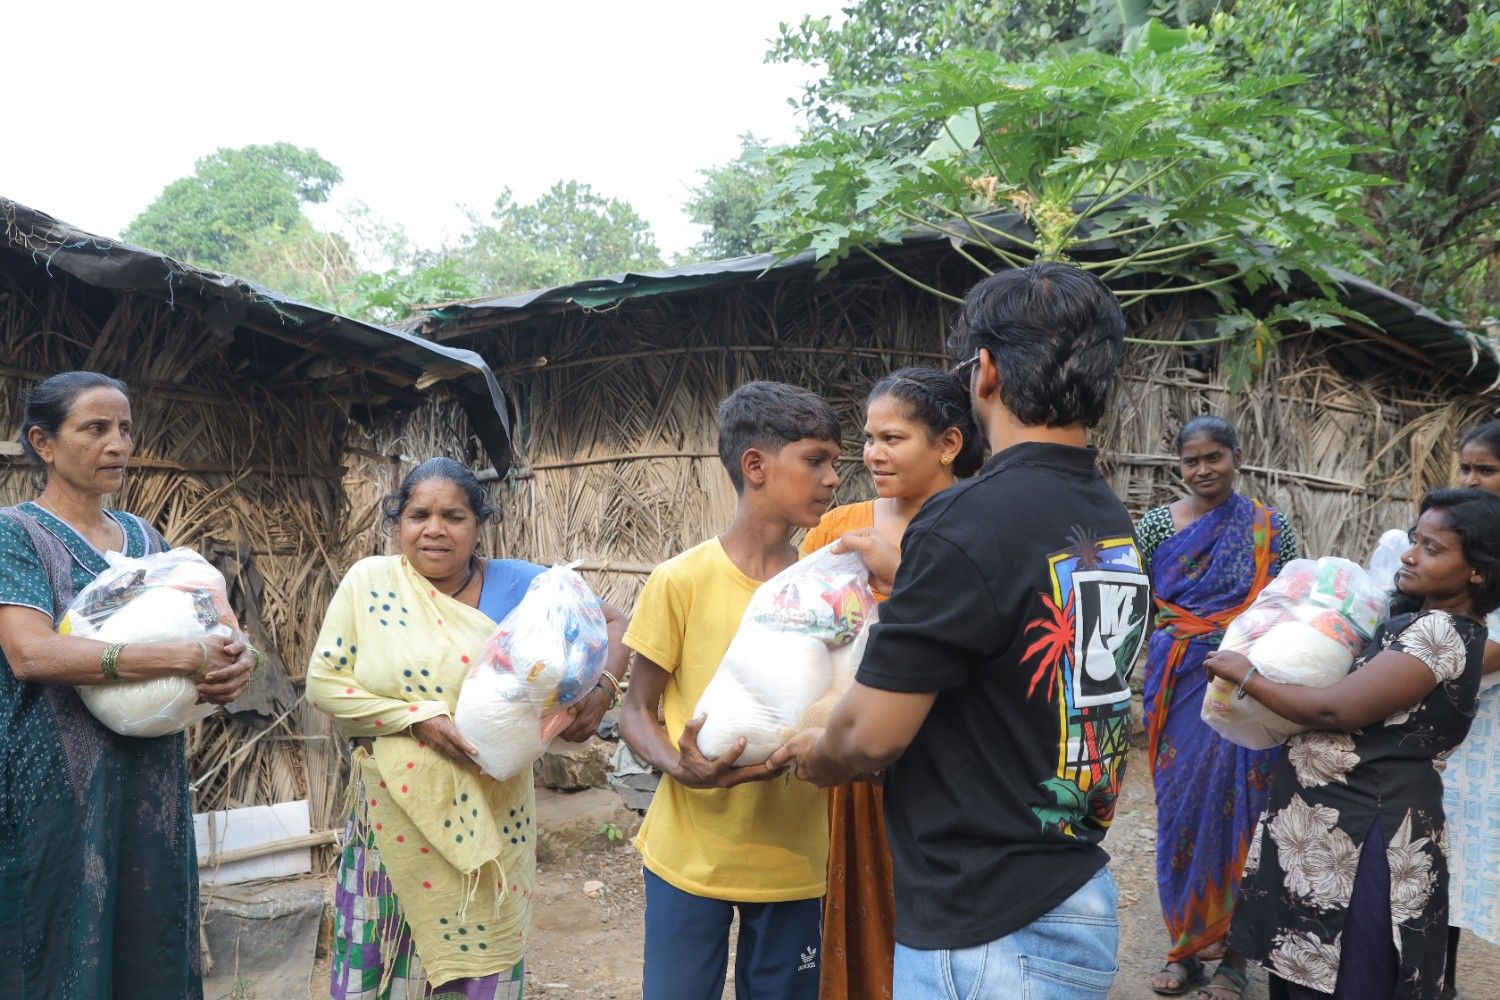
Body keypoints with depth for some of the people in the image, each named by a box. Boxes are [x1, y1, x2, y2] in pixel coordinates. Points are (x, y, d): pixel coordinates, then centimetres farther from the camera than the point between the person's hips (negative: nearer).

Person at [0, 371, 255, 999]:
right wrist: (187, 657, -24)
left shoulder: (144, 537, 12)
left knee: (153, 946, 10)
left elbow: (200, 632, 13)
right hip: (59, 783, -5)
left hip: (152, 777, 5)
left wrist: (232, 661, -11)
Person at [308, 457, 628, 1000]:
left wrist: (601, 690, -15)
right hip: (396, 820, 0)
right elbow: (323, 680, -5)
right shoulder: (370, 581, -3)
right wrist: (418, 717, -16)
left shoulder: (517, 583, -3)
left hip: (489, 820, 0)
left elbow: (611, 623, 4)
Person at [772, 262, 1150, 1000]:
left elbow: (872, 736, -20)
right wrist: (904, 574, 25)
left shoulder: (970, 522, -23)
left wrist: (815, 754, 1)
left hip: (987, 935, -8)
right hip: (1083, 902, 8)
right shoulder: (1114, 525, 3)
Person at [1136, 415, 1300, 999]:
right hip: (1179, 688, 1)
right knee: (1181, 810, 6)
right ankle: (1185, 948, 21)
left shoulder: (1271, 530, 2)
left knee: (1238, 811, 2)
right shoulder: (1155, 525, 2)